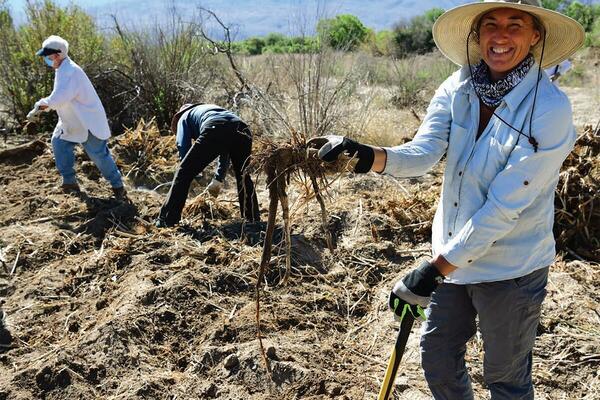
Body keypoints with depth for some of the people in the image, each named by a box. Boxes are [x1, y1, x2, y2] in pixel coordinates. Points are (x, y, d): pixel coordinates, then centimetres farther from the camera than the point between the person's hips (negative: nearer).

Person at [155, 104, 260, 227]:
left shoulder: (184, 117, 31)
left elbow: (183, 146, 12)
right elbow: (226, 151, 42)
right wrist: (218, 180, 41)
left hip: (214, 131, -5)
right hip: (243, 131, 5)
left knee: (184, 173, 6)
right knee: (244, 178, 26)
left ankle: (167, 220, 5)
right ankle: (253, 219, 30)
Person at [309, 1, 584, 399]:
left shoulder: (549, 109, -21)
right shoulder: (458, 89, -4)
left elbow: (504, 206, -24)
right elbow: (421, 153, -15)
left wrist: (435, 268, -24)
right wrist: (370, 156, -37)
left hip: (510, 271, -5)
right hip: (452, 255, 5)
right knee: (437, 363, 21)